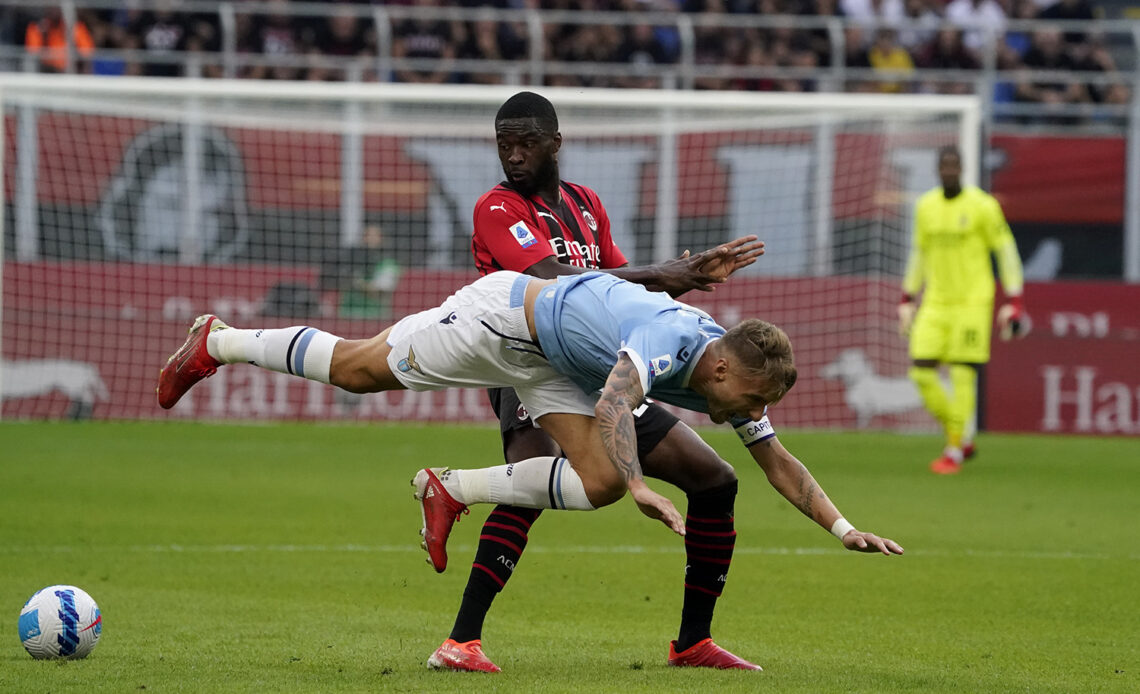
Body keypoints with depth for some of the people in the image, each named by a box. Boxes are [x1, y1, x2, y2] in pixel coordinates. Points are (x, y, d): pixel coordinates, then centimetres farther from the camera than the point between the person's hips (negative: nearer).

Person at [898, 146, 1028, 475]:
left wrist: (1013, 302, -10)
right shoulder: (926, 206, 6)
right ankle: (962, 438, 13)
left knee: (963, 375, -8)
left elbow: (1006, 251, -5)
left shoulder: (982, 206, -9)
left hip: (973, 302, -5)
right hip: (936, 302, 5)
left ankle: (954, 451, 3)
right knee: (921, 373, -4)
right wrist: (907, 301, 16)